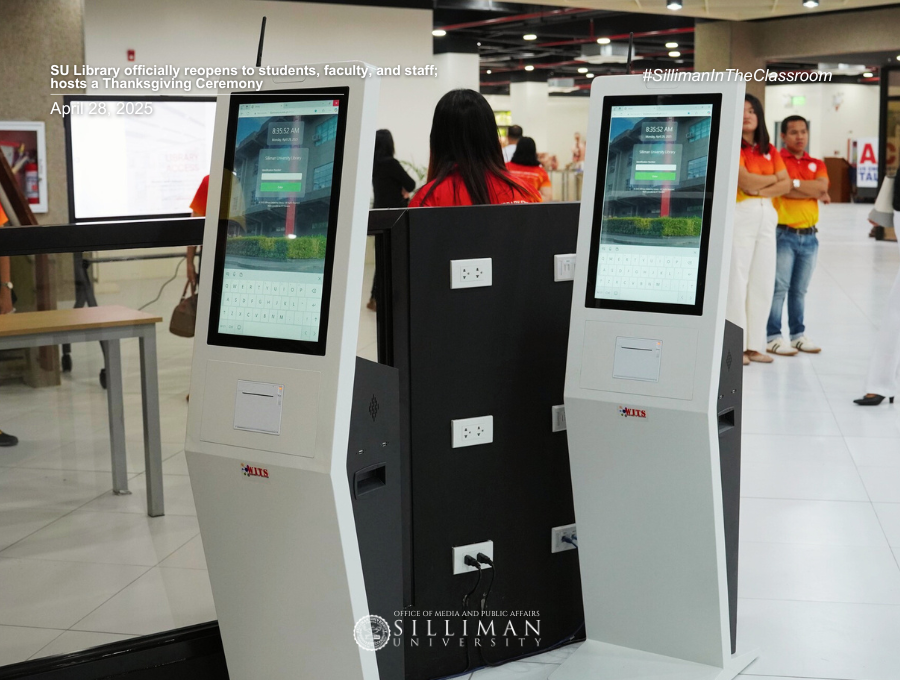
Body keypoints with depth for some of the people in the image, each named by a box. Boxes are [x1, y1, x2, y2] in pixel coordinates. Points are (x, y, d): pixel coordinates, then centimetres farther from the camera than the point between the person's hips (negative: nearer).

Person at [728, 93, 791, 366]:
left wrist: (761, 188, -9)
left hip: (767, 216, 7)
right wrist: (772, 178, 1)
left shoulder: (769, 150, 16)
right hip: (739, 214, -7)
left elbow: (786, 184, 8)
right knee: (737, 280, -6)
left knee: (763, 281, 7)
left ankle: (754, 345, 13)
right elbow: (745, 180, -15)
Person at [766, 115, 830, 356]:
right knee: (779, 287, -6)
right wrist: (813, 192, -7)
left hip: (809, 235, 5)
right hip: (784, 234, -5)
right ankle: (773, 337, -1)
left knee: (800, 289, 11)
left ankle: (798, 334, 19)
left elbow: (821, 186, -5)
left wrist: (793, 183, -9)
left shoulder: (816, 164, 14)